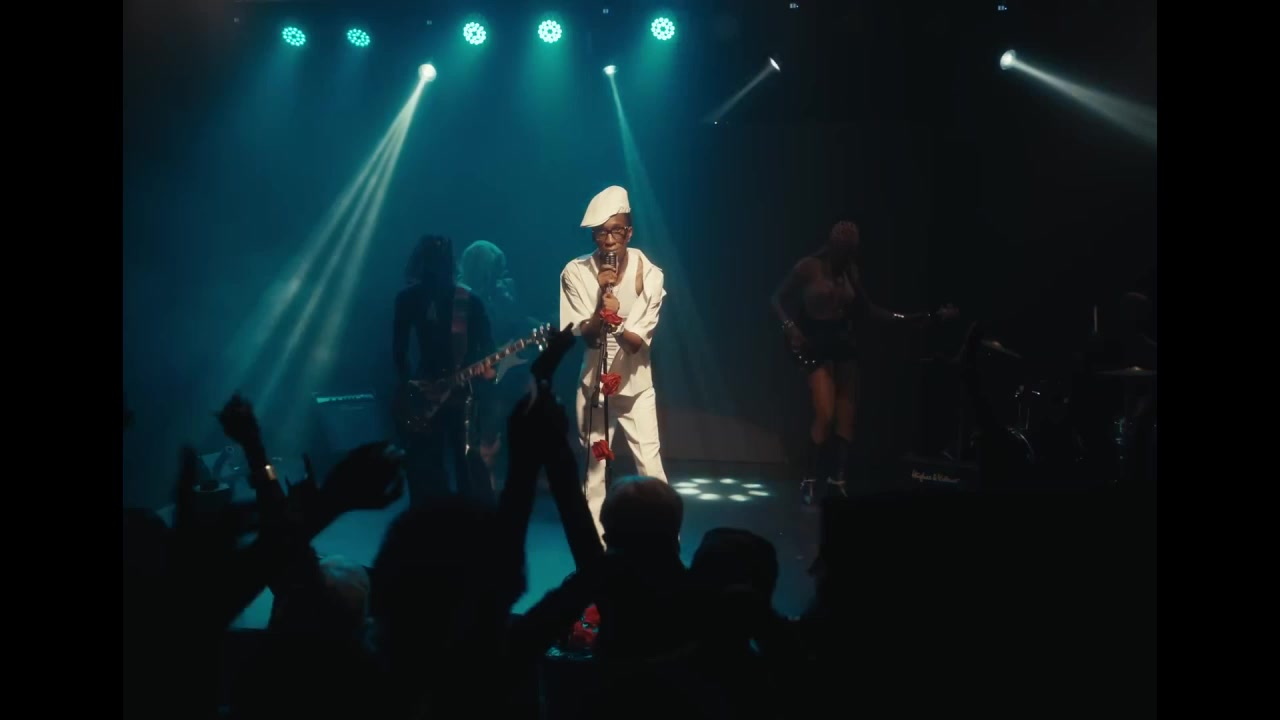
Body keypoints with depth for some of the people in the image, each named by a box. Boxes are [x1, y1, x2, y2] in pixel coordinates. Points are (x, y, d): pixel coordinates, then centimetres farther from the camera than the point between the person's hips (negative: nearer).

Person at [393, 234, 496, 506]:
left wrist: (488, 370, -19)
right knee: (425, 471, 6)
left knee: (472, 469, -5)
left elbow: (487, 348, -2)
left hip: (465, 394, -2)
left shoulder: (469, 301, -1)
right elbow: (399, 349, 5)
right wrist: (409, 387, -6)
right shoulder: (409, 299, 4)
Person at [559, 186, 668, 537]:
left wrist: (616, 321, -34)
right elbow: (587, 336, -14)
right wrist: (602, 301, -31)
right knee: (592, 468, 6)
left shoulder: (649, 274, -12)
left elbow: (638, 341, -13)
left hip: (636, 386, -1)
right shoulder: (576, 272, -10)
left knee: (650, 467, -6)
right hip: (594, 384, 1)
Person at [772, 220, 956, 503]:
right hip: (816, 345, -5)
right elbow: (779, 299, -1)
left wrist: (923, 317, 5)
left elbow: (868, 311, 8)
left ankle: (837, 481, 9)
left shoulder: (851, 272, 5)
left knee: (847, 417, 1)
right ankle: (810, 480, 0)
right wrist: (791, 328, -19)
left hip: (844, 345, 5)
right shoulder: (809, 267, -8)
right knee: (825, 415, -15)